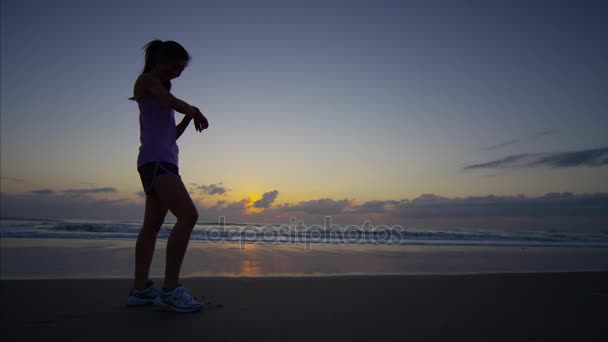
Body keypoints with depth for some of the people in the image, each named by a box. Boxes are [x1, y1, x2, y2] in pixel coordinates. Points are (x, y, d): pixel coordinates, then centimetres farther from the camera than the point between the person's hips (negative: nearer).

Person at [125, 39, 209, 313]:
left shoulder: (159, 90, 29)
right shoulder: (147, 79, 5)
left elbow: (172, 133, 25)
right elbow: (177, 104, -11)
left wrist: (189, 117, 11)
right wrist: (196, 111, 6)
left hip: (165, 160, 10)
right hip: (155, 159, -10)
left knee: (152, 226, 8)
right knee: (188, 215, -22)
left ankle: (140, 289, 13)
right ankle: (170, 290, -21)